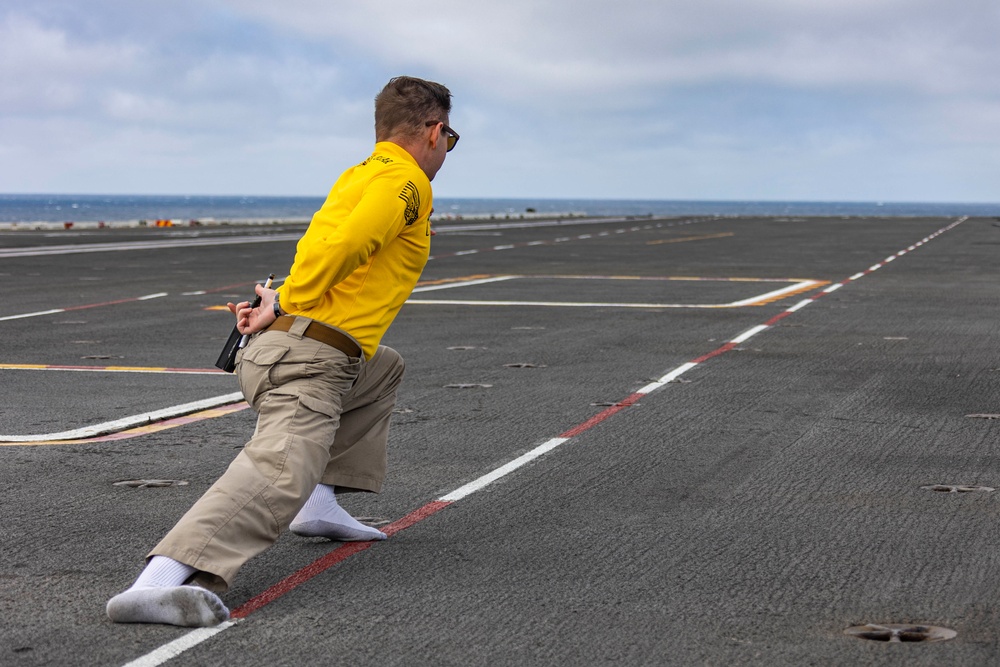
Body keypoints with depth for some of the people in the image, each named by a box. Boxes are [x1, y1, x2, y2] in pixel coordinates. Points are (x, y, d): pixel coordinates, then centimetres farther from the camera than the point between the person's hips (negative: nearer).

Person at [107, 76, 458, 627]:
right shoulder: (405, 182, -5)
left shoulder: (362, 175, 27)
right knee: (280, 472, -29)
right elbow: (341, 246, -20)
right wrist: (286, 306, -11)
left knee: (384, 371, 35)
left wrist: (277, 306, 7)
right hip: (310, 359, -10)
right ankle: (159, 580, -48)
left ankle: (320, 504, 24)